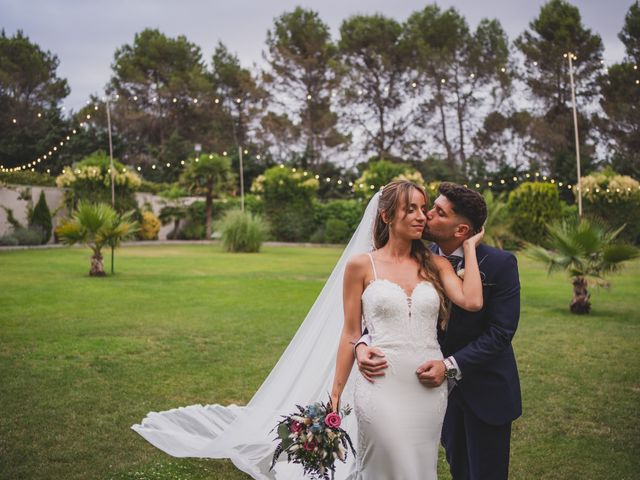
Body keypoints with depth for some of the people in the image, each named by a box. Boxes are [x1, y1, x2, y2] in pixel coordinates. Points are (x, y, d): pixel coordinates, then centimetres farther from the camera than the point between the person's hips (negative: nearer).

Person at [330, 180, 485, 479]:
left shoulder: (436, 265, 7)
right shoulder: (361, 266, -1)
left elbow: (472, 302, -11)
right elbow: (351, 334, 2)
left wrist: (469, 246, -1)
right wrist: (335, 394, 2)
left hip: (430, 389, 3)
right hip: (383, 389, -3)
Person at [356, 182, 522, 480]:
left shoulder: (500, 264, -19)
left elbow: (500, 332, -22)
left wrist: (450, 366, -31)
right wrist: (363, 344, -30)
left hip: (486, 389, -4)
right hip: (445, 384, 4)